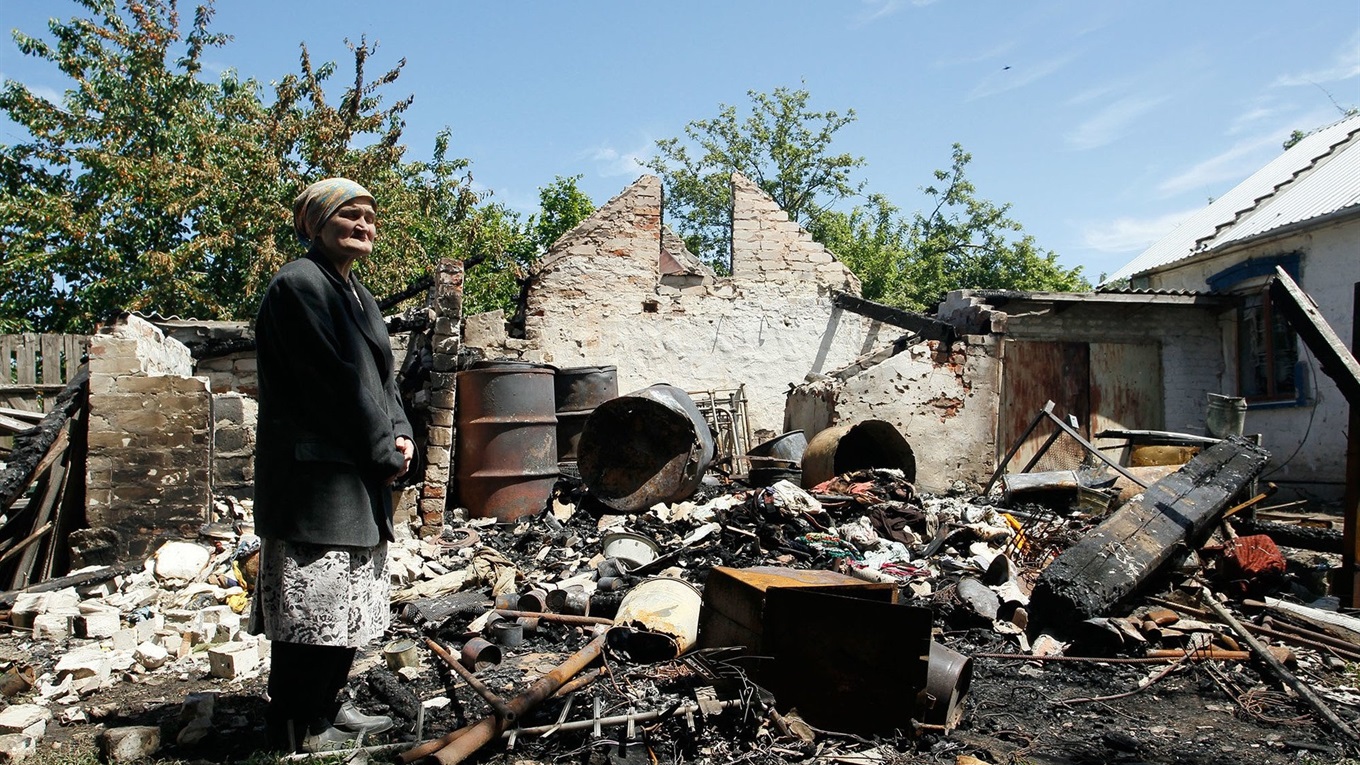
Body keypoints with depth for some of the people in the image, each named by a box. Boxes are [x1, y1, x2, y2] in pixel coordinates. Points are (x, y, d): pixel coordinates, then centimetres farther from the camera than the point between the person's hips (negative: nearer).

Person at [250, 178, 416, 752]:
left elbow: (382, 379, 17)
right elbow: (336, 381, -18)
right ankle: (296, 727, 9)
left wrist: (401, 435, -1)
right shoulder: (299, 284, -12)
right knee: (313, 602, -4)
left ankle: (325, 706, 29)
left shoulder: (358, 295, 18)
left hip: (360, 478, 10)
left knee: (349, 601, 16)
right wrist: (385, 454, -12)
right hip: (315, 474, -10)